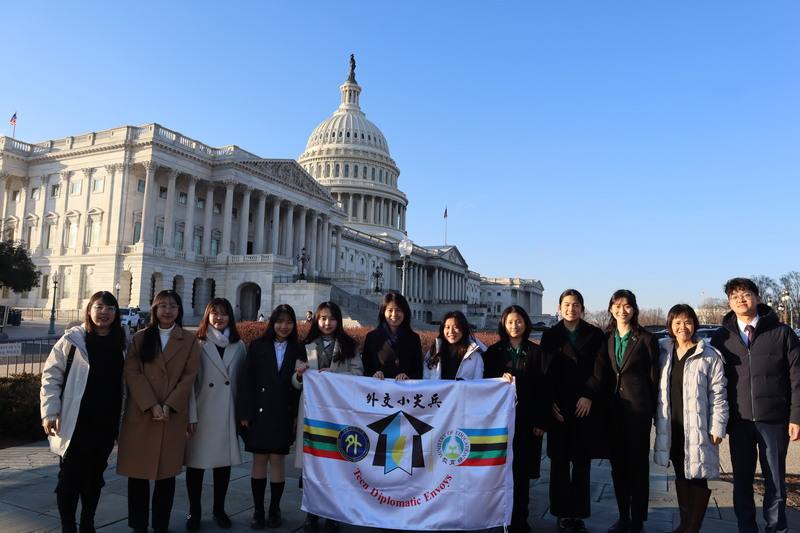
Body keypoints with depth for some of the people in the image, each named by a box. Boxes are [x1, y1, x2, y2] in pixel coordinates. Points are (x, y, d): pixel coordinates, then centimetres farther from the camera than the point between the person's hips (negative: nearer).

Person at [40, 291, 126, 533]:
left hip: (106, 423, 4)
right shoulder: (73, 339, -6)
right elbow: (51, 375, -5)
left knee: (95, 476, 15)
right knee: (70, 477, 4)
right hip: (75, 422, -3)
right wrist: (50, 412, -12)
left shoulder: (121, 343, 4)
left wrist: (122, 417, 8)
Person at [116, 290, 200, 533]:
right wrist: (151, 405, -14)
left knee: (167, 471, 5)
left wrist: (168, 406, -11)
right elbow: (132, 373, -2)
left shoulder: (189, 340, 6)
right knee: (138, 471, 5)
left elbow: (189, 376, 0)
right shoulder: (140, 338, 8)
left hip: (174, 415, -1)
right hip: (140, 414, 1)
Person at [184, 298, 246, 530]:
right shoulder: (197, 343, -3)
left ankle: (219, 510, 27)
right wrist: (191, 415, -12)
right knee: (196, 462, 6)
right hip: (201, 413, -2)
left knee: (224, 461, 11)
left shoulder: (238, 346, 7)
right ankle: (194, 512, 23)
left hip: (228, 414, 3)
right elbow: (189, 380, -7)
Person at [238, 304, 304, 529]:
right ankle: (258, 511, 19)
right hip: (259, 412, 0)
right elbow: (246, 380, -2)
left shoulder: (298, 349, 5)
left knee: (278, 460, 6)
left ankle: (274, 510, 20)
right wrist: (245, 413, -6)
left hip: (283, 414, 1)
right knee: (259, 460, 6)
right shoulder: (258, 346, 1)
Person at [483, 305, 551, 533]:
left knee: (522, 470, 3)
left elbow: (544, 388, 2)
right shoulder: (494, 352, 6)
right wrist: (500, 378, -17)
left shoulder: (536, 353, 5)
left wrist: (542, 421, -4)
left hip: (527, 419, 0)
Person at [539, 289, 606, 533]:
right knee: (559, 462, 4)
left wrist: (588, 396, -12)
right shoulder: (550, 335, 7)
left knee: (582, 462, 5)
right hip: (559, 408, 0)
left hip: (586, 406, 0)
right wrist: (550, 403, -6)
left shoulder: (595, 335, 5)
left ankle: (579, 513, 15)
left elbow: (599, 370, -1)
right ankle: (562, 513, 14)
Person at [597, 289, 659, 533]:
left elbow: (654, 376, -3)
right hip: (613, 407, 4)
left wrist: (652, 410, -4)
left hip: (638, 407, -4)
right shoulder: (606, 338, 7)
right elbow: (603, 374, 9)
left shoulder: (646, 339, -4)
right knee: (617, 463, 11)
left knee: (638, 463, 6)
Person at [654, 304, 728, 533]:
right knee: (680, 476, 14)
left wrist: (717, 426, -9)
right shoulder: (664, 353, 7)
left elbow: (718, 394, -6)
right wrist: (658, 420, 8)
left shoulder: (709, 356, -6)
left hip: (698, 428, -4)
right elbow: (659, 389, 12)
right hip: (672, 427, 4)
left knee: (697, 477, 1)